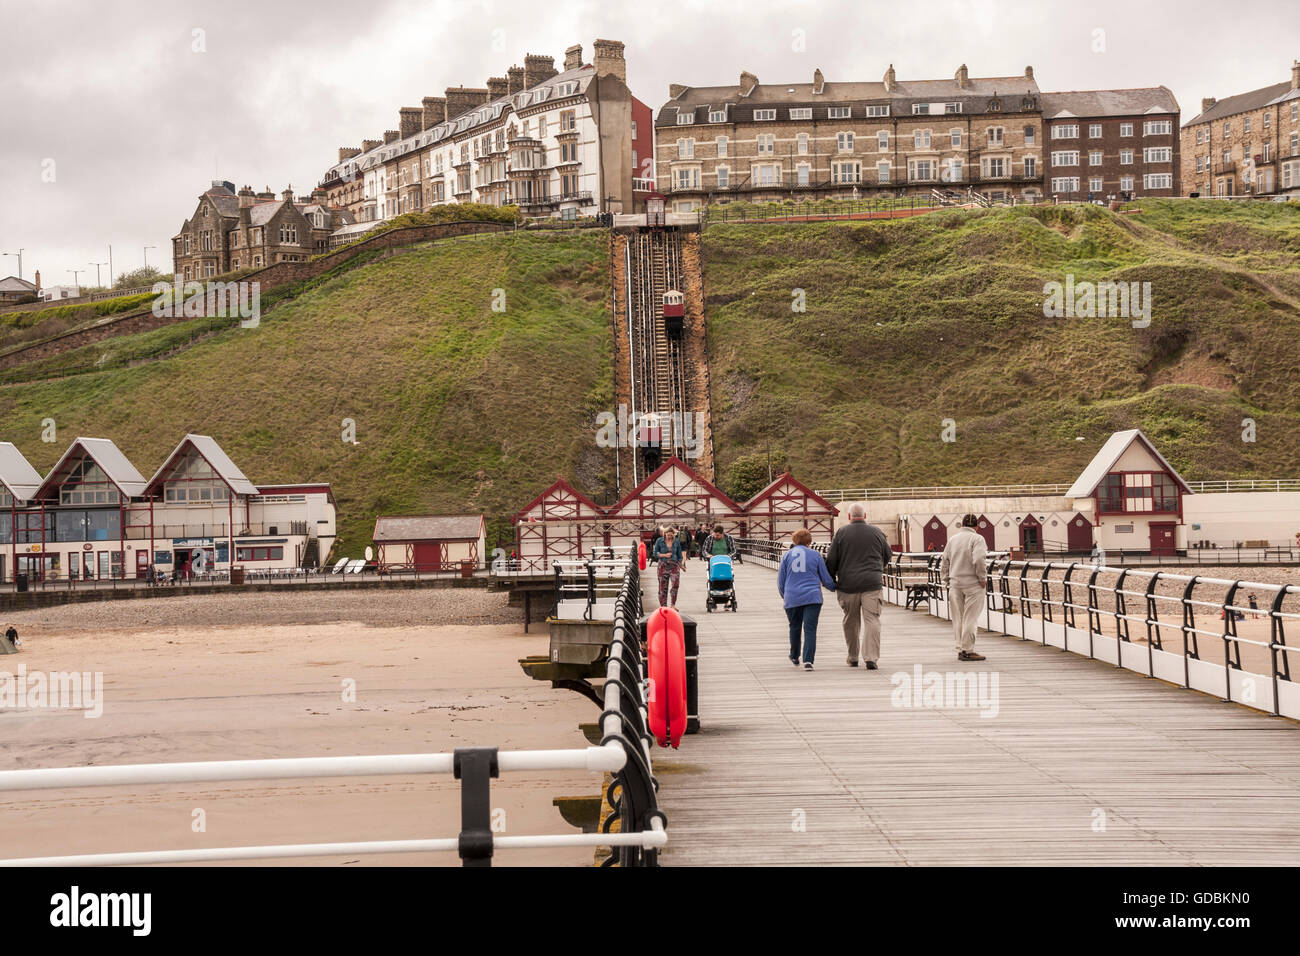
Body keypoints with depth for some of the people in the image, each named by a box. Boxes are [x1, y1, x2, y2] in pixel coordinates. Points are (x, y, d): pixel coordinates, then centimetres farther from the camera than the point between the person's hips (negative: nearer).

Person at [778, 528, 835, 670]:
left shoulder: (787, 556, 8)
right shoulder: (815, 555, 5)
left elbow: (780, 581, 11)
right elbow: (826, 579, 9)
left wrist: (784, 597, 27)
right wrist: (835, 588, 30)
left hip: (792, 598, 2)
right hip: (812, 597, -2)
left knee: (795, 627, 19)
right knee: (810, 629, -5)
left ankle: (795, 657, 34)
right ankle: (808, 660, -17)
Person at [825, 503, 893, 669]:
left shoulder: (841, 533, 0)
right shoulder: (877, 532, 5)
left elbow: (831, 560, 1)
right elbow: (888, 555, 18)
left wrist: (832, 580, 15)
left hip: (848, 585, 0)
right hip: (872, 584, 0)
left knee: (851, 622, 12)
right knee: (872, 620, -2)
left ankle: (853, 658, 20)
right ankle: (871, 657, -13)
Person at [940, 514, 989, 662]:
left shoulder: (952, 539, 12)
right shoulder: (977, 538, -7)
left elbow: (944, 562, 14)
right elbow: (978, 560, -20)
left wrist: (945, 580, 20)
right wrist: (983, 578, -9)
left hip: (955, 583, 5)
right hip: (972, 583, -5)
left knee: (958, 619, 10)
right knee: (970, 618, -2)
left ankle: (960, 649, 13)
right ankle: (967, 651, -3)